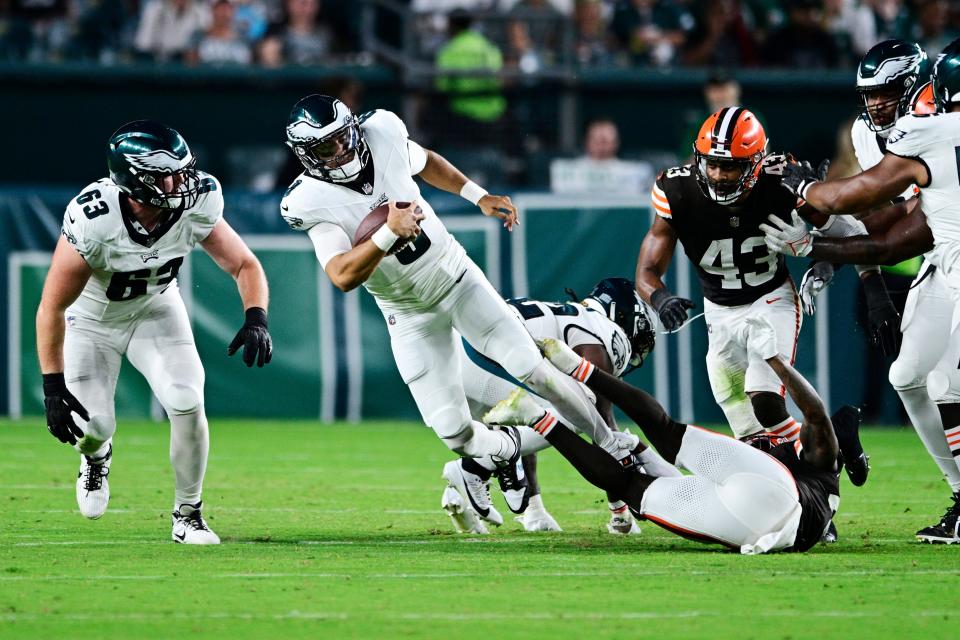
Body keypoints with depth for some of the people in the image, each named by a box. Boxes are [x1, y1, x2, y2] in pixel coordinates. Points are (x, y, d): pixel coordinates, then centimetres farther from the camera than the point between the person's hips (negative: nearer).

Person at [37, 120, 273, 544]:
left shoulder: (195, 208, -26)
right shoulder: (92, 219, -36)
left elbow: (244, 265, -13)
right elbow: (52, 306, -27)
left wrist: (256, 319, -33)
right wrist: (53, 386, -28)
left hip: (155, 310, 2)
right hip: (92, 317, -2)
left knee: (187, 404, -17)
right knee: (91, 425, -11)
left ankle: (188, 515, 4)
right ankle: (96, 456, 30)